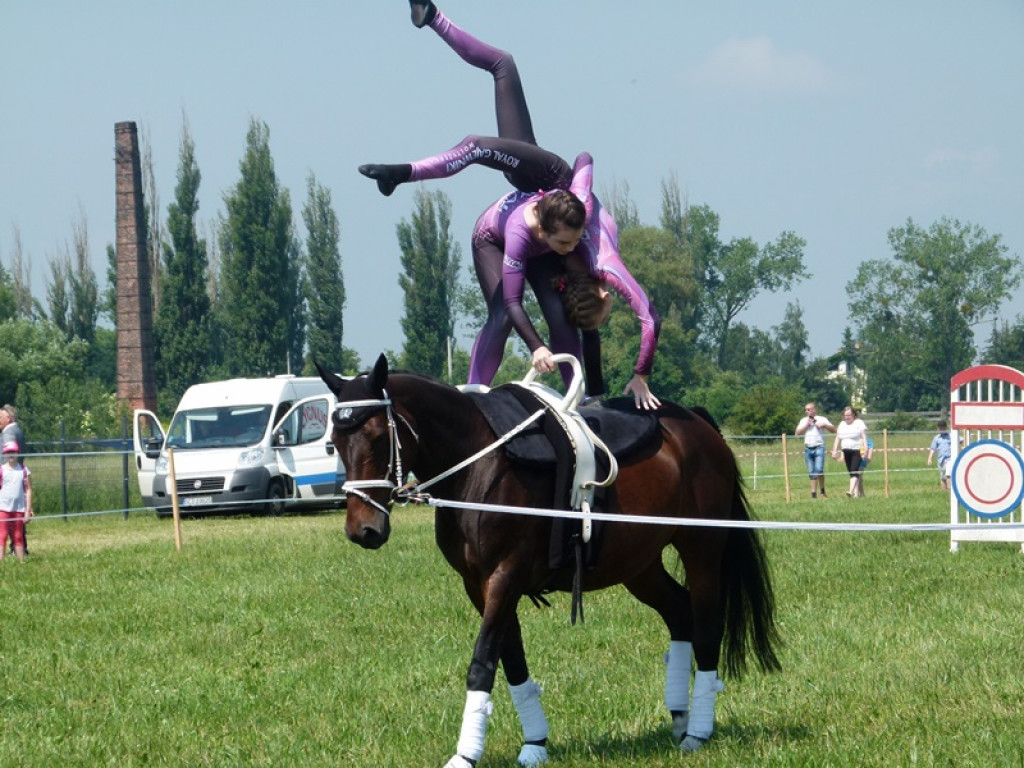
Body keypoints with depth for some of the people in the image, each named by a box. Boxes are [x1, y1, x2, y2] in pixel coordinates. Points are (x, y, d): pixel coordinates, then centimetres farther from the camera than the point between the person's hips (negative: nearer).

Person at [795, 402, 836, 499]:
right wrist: (807, 425, -3)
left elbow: (833, 430, 4)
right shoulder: (803, 421, 16)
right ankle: (813, 494, 5)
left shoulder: (822, 419, 7)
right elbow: (798, 433, 5)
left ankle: (822, 491, -4)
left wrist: (824, 425, -12)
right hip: (808, 448, 4)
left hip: (819, 447, -4)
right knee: (811, 473, 3)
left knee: (819, 470, -18)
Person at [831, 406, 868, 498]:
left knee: (854, 472, -17)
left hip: (857, 451, -7)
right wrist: (835, 450, 12)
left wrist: (865, 450, -17)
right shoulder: (842, 425, 16)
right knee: (851, 472, 6)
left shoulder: (859, 423, -2)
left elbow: (864, 437, -8)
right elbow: (838, 439, 19)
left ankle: (852, 491, -28)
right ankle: (857, 492, 12)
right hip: (846, 451, 7)